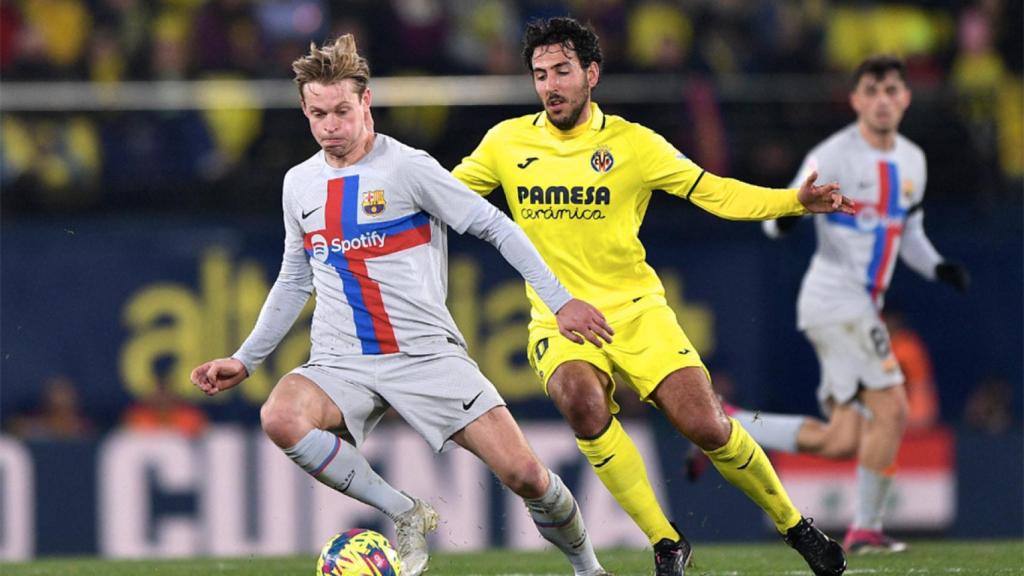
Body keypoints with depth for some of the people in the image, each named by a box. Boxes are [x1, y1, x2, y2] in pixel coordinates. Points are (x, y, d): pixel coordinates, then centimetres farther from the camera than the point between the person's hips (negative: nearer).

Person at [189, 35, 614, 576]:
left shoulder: (406, 168, -6)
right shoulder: (300, 184, 10)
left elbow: (495, 227, -2)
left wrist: (559, 300, -6)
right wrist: (244, 360, 20)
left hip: (426, 353, -3)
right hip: (342, 363, 3)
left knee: (523, 472, -14)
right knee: (280, 417, -31)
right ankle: (406, 515, -13)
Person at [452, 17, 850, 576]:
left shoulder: (630, 143, -3)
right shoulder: (507, 142, 1)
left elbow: (714, 193, -1)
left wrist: (795, 200, -13)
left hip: (636, 311, 0)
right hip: (559, 321, 0)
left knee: (706, 426, -13)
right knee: (581, 400, -32)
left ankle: (794, 526, 14)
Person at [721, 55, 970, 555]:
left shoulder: (912, 161, 11)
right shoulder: (834, 157, -11)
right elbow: (776, 219, -11)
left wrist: (938, 267, 4)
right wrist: (784, 216, -36)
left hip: (863, 306, 8)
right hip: (834, 300, -8)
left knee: (841, 443, 5)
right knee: (892, 410, -14)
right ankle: (866, 529, -4)